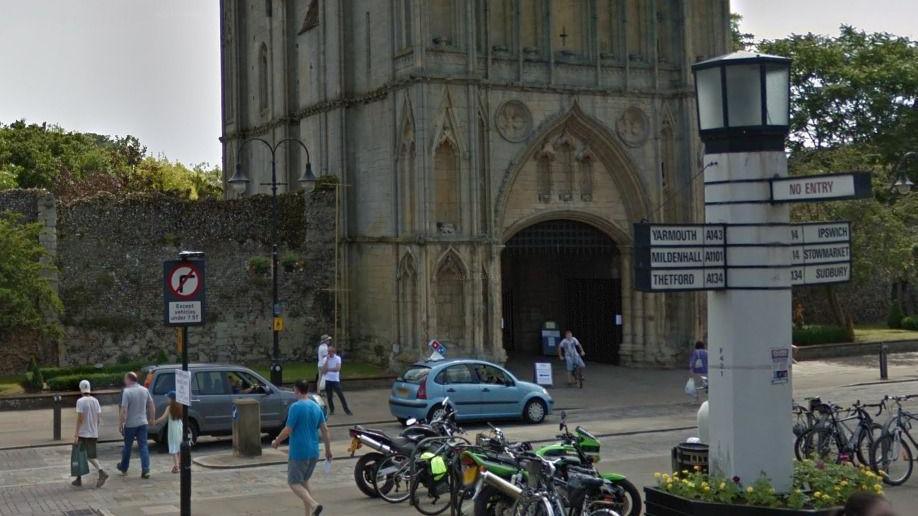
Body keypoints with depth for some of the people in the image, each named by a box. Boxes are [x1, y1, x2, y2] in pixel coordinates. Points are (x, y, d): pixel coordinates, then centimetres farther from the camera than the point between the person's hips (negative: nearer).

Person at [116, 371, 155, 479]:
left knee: (127, 446, 13)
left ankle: (124, 468, 31)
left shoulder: (127, 391, -16)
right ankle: (146, 470, -6)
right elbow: (152, 406, 9)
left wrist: (120, 424, -12)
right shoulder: (145, 390, 2)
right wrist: (150, 418, 20)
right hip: (143, 423, 4)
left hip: (130, 424, -4)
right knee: (143, 446, 3)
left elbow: (124, 410, -19)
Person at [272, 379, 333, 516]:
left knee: (294, 483, 1)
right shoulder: (316, 407, 6)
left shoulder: (296, 407, -15)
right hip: (313, 452, 7)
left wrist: (276, 442, 1)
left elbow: (288, 430, -15)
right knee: (304, 481, 19)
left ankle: (314, 505, -20)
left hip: (298, 452, -7)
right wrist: (328, 449, 17)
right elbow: (325, 430, 9)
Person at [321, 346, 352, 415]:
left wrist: (328, 369, -10)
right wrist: (327, 360, -12)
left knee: (341, 395, -4)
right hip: (328, 380, 2)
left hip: (336, 380, -2)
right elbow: (323, 371, -8)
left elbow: (337, 368, -17)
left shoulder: (338, 358, -4)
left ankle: (346, 410, 2)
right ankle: (331, 410, 18)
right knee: (329, 396, 5)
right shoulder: (325, 359, 2)